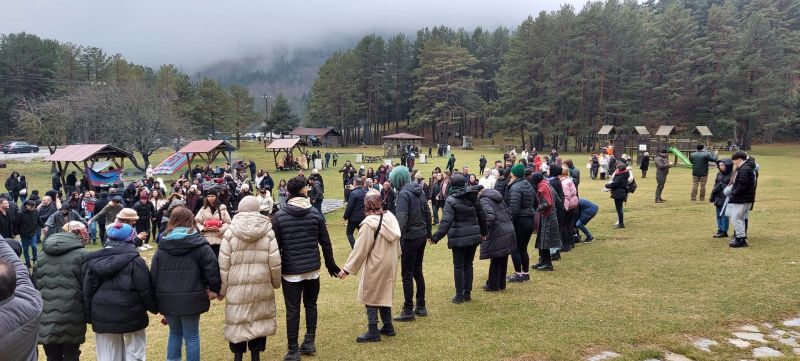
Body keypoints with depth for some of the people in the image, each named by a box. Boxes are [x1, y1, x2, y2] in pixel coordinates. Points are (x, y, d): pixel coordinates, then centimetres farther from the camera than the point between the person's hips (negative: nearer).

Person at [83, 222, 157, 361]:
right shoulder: (134, 261, -11)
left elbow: (86, 291, 7)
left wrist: (90, 316, 15)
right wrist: (154, 308, 6)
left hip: (102, 318, 4)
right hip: (131, 317, -4)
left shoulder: (93, 261, 4)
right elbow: (145, 290, -9)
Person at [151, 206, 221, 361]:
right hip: (190, 299, -4)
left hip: (167, 299, 4)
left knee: (175, 333, 22)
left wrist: (157, 298, 16)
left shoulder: (162, 246, 4)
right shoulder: (199, 244, -8)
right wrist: (214, 289, 5)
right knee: (192, 336, 8)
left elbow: (153, 274, 7)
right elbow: (212, 269, -12)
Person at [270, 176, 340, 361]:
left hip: (291, 270, -2)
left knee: (292, 310, 4)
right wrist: (330, 264, 14)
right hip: (312, 269, 2)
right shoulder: (315, 213, -1)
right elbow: (325, 242, 2)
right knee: (311, 305, 18)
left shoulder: (279, 216, -7)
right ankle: (310, 342, 24)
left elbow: (276, 246, -5)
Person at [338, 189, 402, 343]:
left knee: (371, 297, 4)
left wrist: (347, 268, -12)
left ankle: (373, 333, 9)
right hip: (389, 264, 7)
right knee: (384, 294, 19)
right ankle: (388, 327, 27)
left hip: (375, 266, -7)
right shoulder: (390, 216, 0)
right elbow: (396, 241, 9)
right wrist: (394, 256, 25)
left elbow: (360, 249, -19)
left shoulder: (369, 223, -21)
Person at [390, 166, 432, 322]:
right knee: (418, 271, 17)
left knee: (407, 274, 1)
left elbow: (401, 219, -23)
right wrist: (428, 233, 20)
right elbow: (428, 213, 13)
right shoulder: (420, 190, 7)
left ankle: (408, 311, 6)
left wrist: (398, 239, -22)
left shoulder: (404, 193, -17)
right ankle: (421, 307, 24)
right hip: (422, 236, 8)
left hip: (410, 237, -8)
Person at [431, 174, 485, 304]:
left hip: (459, 237, -5)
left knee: (458, 266, 4)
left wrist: (437, 236, -18)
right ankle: (467, 293, 18)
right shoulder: (473, 197, 6)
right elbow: (481, 216, 13)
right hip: (473, 236, 5)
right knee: (468, 264, 13)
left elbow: (446, 221, -18)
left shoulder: (451, 200, -10)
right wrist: (483, 231, 25)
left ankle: (459, 295, 7)